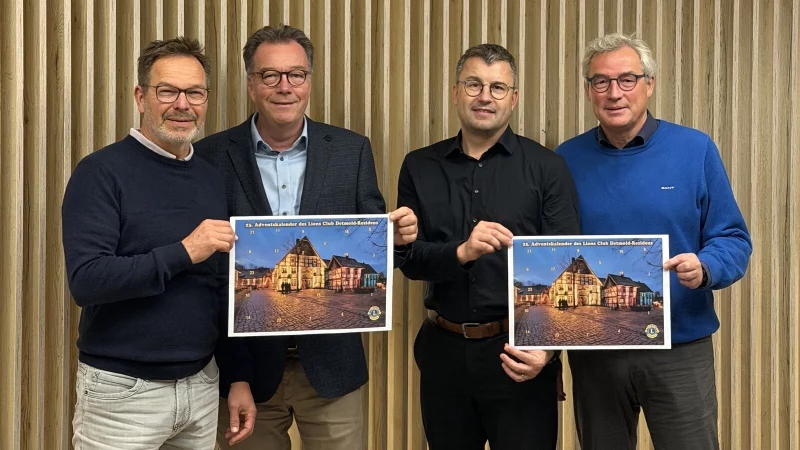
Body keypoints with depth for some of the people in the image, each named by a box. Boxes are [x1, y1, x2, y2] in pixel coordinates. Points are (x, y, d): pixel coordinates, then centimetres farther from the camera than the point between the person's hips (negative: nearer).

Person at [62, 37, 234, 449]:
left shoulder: (212, 179, 7)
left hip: (202, 385, 5)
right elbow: (85, 281, -20)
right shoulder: (101, 172, -10)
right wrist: (183, 252, -23)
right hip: (122, 389, -5)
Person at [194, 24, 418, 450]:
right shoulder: (213, 157, -4)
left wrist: (397, 237, -19)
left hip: (331, 362, 1)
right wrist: (232, 375, -8)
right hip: (245, 363, -1)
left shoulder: (351, 150, 0)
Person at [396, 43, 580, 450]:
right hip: (443, 351, 3)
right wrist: (461, 252, -23)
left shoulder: (547, 168, -3)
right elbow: (408, 258, -2)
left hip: (517, 349, -2)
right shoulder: (420, 168, 4)